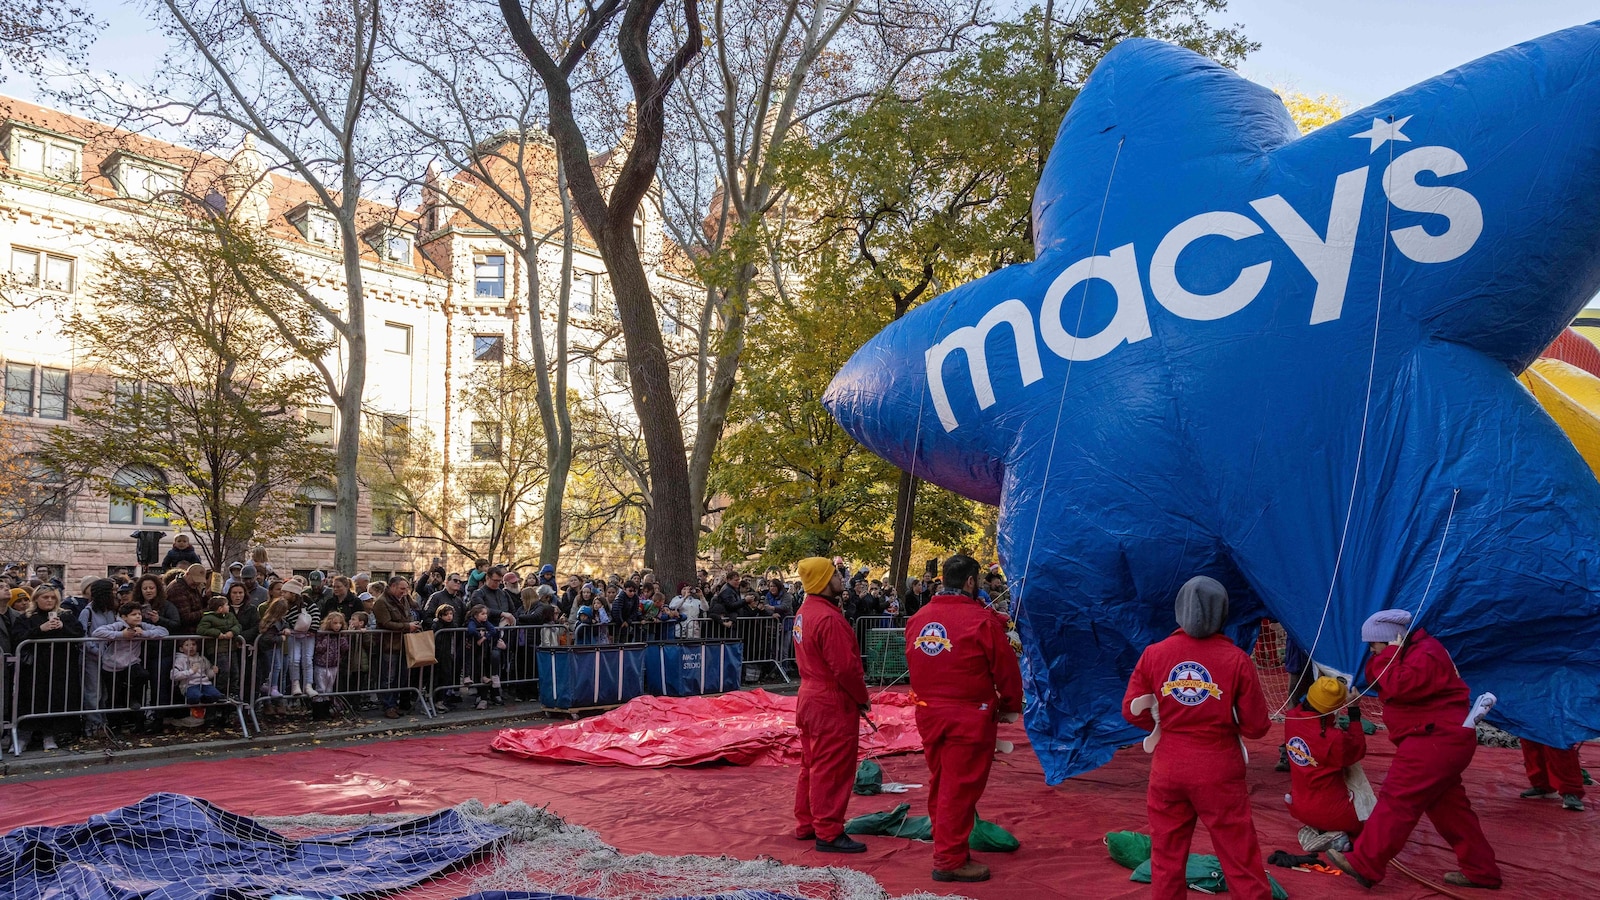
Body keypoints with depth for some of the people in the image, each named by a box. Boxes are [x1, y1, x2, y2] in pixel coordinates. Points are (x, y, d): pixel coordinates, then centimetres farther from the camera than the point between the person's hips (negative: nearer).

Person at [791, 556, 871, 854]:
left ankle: (806, 824, 26)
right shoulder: (829, 618, -23)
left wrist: (855, 693, 13)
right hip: (833, 705, -10)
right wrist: (862, 697, -8)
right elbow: (845, 666, -24)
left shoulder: (804, 613, 8)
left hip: (810, 697, 10)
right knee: (832, 769, -3)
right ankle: (829, 833, 3)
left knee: (813, 765, 18)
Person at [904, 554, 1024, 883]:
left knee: (940, 783, 18)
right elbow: (1006, 668, -9)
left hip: (928, 713, 7)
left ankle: (946, 846, 29)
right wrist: (1011, 707, 5)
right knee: (960, 788, 1)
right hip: (969, 717, -6)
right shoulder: (981, 620, -15)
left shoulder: (918, 618, 4)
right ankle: (950, 860, 6)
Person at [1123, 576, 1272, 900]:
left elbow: (1132, 711, 0)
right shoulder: (1237, 660, -10)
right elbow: (1256, 727, -6)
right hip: (1218, 770, -2)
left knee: (1166, 857, 14)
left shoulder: (1154, 654, -5)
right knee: (1240, 859, 7)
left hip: (1168, 769, 2)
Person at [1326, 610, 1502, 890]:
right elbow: (1377, 681, 14)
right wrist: (1380, 660, -2)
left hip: (1436, 741, -11)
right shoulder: (1410, 652, 16)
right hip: (1438, 740, 11)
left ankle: (1363, 865, -13)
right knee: (1448, 806, 16)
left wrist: (1388, 657, -17)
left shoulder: (1425, 656, -18)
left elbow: (1397, 687, -28)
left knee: (1397, 799, -12)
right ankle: (1481, 870, 22)